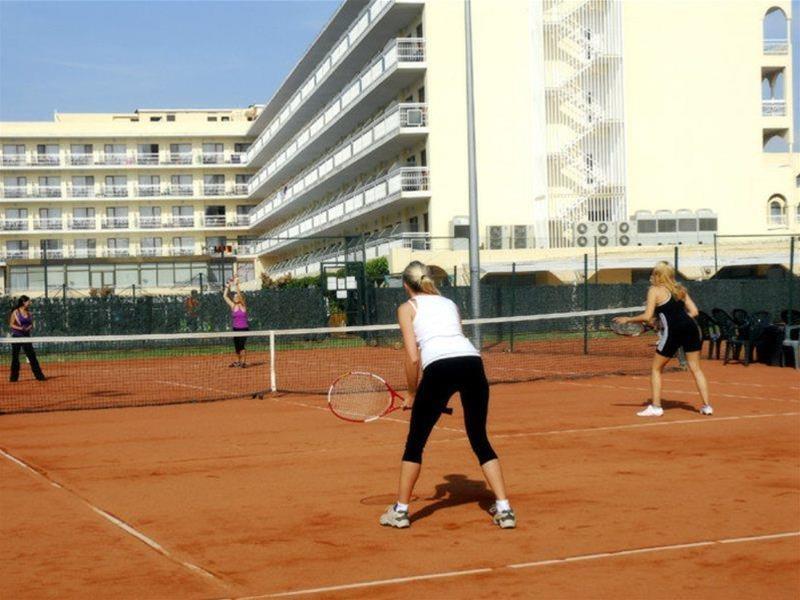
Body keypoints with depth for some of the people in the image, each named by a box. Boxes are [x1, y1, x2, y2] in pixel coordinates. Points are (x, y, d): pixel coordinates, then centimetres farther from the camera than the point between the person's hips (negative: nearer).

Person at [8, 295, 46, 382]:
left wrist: (30, 328, -9)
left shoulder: (29, 313, 8)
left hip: (26, 336, 4)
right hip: (16, 336, -4)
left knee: (32, 356, 0)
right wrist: (19, 328, -20)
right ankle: (14, 377, 10)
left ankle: (39, 375, 1)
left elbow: (31, 325, 13)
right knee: (15, 357, 3)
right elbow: (11, 324, -5)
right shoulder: (16, 312, -5)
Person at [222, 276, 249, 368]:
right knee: (236, 346, 11)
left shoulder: (243, 306, -6)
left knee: (241, 345, -14)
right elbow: (225, 296, 6)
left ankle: (243, 362, -7)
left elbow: (240, 294, -19)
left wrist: (236, 285, -21)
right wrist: (227, 287, 2)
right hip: (235, 329, 6)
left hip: (244, 329, -6)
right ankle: (238, 361, 25)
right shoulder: (233, 306, 6)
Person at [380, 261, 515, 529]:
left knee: (415, 442, 13)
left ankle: (400, 510, 20)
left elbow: (413, 357, 4)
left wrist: (412, 394, 17)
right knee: (480, 441, 16)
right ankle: (504, 509, 9)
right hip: (473, 361, 4)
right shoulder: (449, 303, 30)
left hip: (440, 367, -4)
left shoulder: (407, 308, 16)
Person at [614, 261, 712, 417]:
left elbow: (647, 317, -5)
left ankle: (655, 407, 7)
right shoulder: (680, 289, 19)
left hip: (672, 332, -5)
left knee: (656, 369, 10)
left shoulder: (655, 290, 2)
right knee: (695, 368, 12)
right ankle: (706, 406, 8)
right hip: (691, 328, 5)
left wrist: (627, 319, 8)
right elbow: (694, 311, 15)